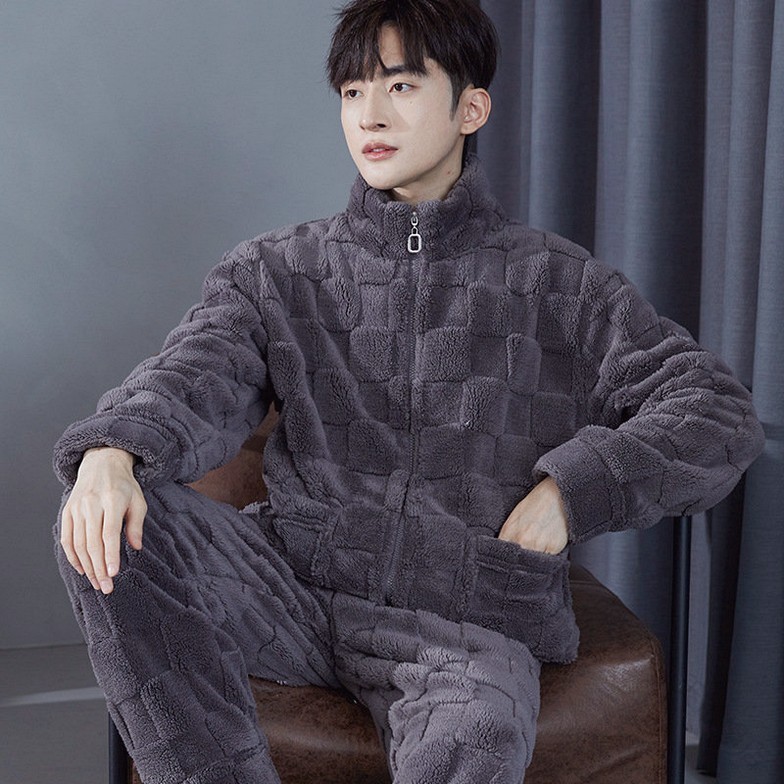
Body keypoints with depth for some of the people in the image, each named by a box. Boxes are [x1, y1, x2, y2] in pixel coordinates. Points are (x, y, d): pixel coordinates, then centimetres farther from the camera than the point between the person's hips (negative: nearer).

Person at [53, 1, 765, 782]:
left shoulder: (557, 284, 9)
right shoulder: (275, 272, 13)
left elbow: (719, 412, 5)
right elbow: (194, 379, -6)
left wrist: (571, 488, -8)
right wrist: (111, 453, -29)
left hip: (467, 617, -2)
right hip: (300, 582, 3)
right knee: (108, 528, -23)